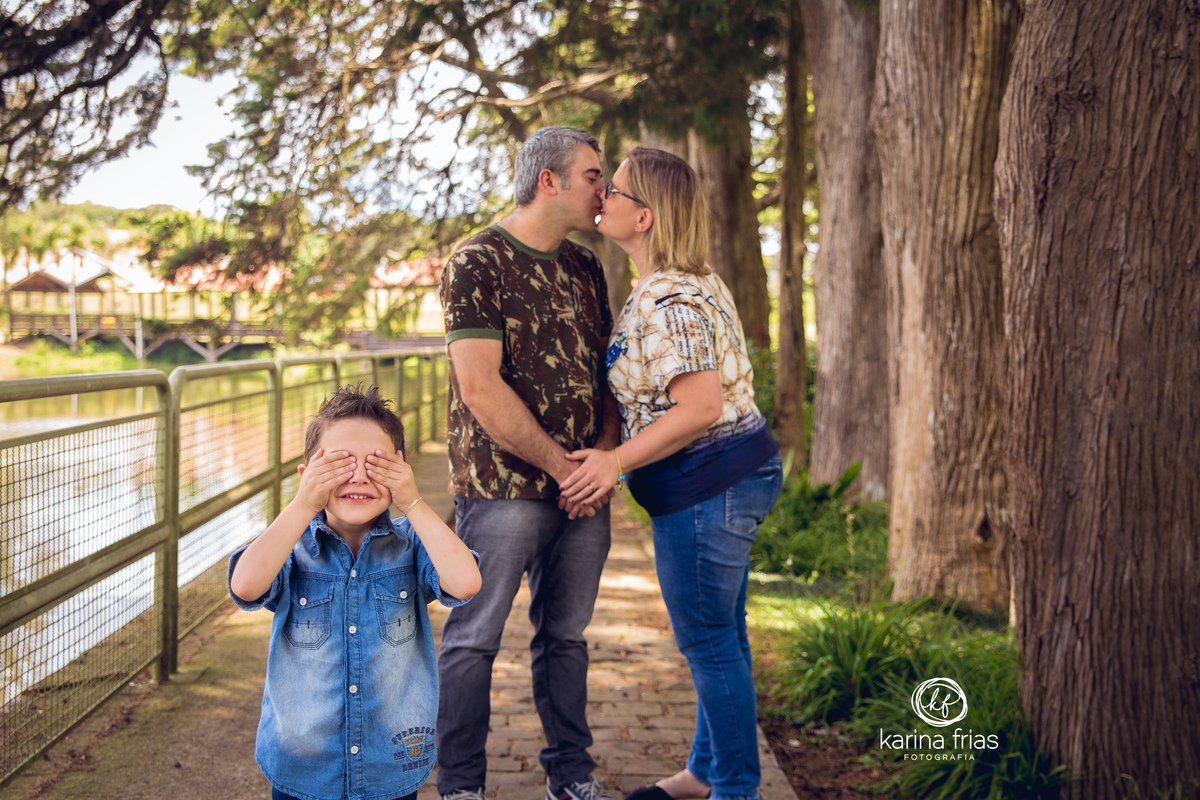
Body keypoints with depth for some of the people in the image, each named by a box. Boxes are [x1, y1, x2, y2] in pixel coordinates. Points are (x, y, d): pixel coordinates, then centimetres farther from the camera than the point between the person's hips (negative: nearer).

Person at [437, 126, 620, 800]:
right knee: (475, 638, 1)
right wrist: (559, 465, -13)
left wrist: (605, 452, -1)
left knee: (567, 635, 14)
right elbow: (481, 389, -15)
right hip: (502, 486, -6)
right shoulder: (479, 261, -8)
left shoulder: (586, 267, 13)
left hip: (585, 488, 6)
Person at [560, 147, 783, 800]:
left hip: (703, 482, -11)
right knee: (720, 634, 18)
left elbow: (700, 407, -27)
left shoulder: (665, 301, -20)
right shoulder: (692, 282, 13)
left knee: (708, 639, 1)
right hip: (738, 469, 11)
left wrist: (617, 460, -20)